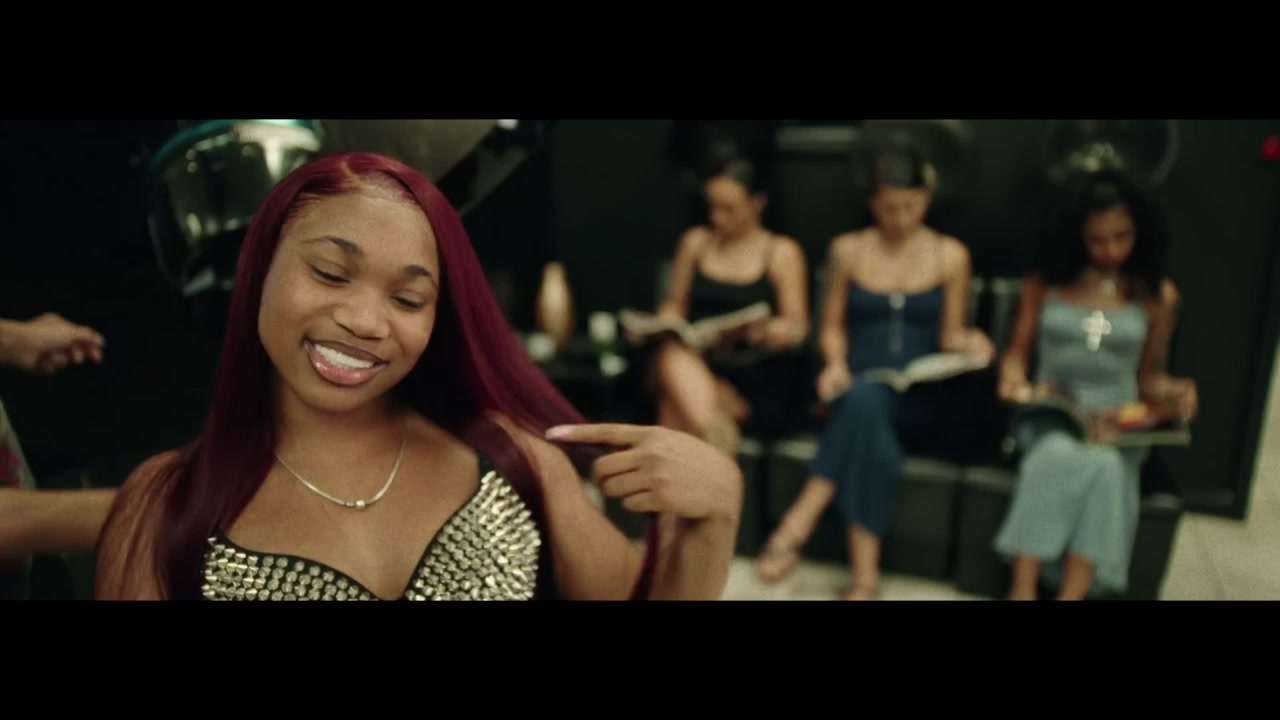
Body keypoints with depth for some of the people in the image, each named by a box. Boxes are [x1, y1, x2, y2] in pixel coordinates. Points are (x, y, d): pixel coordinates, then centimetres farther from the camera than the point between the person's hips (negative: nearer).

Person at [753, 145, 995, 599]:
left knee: (864, 400, -37)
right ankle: (865, 573, -36)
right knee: (863, 400, -37)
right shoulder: (848, 250, 8)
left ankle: (798, 525, -33)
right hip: (857, 390, 1)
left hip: (920, 401, -1)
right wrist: (836, 364, -8)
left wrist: (970, 344, -12)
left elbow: (949, 336, 10)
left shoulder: (950, 256, 6)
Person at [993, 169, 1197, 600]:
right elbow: (1018, 352, 10)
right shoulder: (1045, 281, 6)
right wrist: (1014, 378, -12)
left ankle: (1072, 594, -36)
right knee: (1056, 455, -36)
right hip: (1049, 412, 0)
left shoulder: (1158, 294, 7)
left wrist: (1171, 390, -10)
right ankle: (1023, 591, -33)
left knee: (1105, 465, -35)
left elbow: (1148, 374, 13)